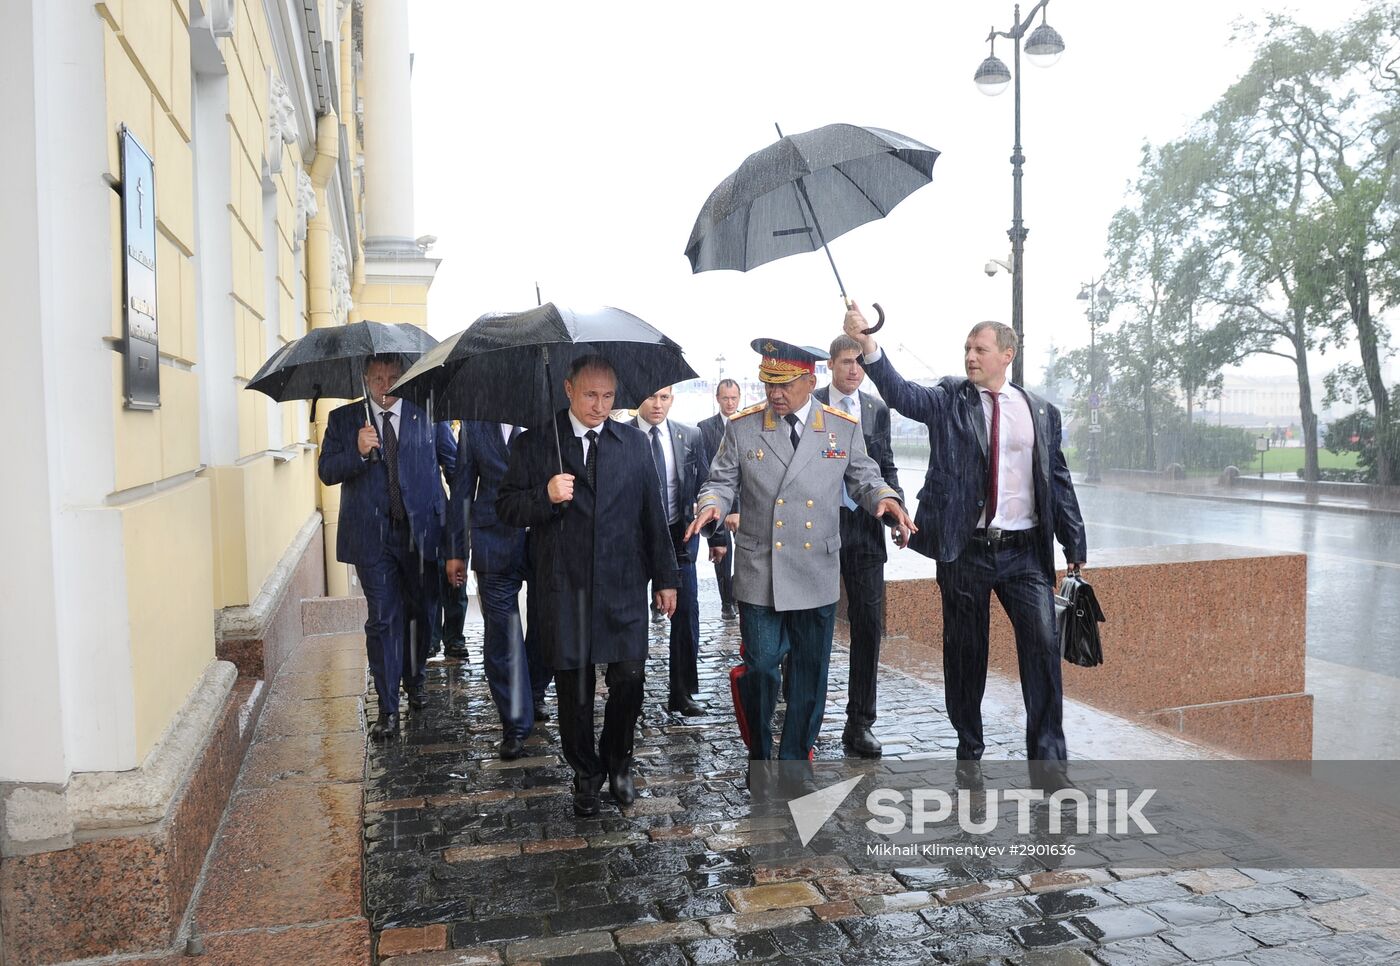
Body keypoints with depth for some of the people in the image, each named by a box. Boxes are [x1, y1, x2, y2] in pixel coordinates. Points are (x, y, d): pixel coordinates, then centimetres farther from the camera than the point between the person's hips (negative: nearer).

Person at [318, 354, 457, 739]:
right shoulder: (343, 419, 5)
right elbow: (327, 472, -1)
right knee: (383, 620, -2)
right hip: (372, 537, -1)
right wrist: (358, 452, -19)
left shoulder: (428, 414, 3)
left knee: (421, 613, 13)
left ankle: (414, 681, 37)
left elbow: (454, 463, 6)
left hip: (422, 531, 1)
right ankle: (388, 709, 4)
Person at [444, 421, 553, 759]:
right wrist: (456, 550, 6)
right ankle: (515, 725, 15)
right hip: (495, 549, 0)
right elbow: (462, 488, 7)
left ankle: (534, 694, 41)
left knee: (545, 629, 14)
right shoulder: (475, 423, 4)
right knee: (501, 637, 1)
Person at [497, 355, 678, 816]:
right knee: (574, 687, 7)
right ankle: (586, 773, 29)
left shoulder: (634, 442, 8)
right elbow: (507, 508, 2)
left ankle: (618, 761, 26)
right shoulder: (534, 444, 3)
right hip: (565, 588, -1)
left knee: (630, 678, -2)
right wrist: (545, 496, -18)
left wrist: (665, 576, 8)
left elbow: (653, 513, 9)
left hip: (624, 584, 1)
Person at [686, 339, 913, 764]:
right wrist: (711, 506, -17)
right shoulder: (742, 427, 1)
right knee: (759, 668, 2)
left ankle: (796, 760, 28)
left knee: (811, 672, 10)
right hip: (759, 572, -1)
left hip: (817, 574, 2)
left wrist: (885, 498, -12)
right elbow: (722, 482, 5)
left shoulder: (844, 429, 3)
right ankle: (759, 756, 25)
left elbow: (864, 479, 10)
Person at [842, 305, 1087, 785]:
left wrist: (1075, 547, 8)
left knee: (1044, 645, -6)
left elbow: (1059, 480, 10)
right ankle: (969, 750, 26)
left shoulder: (1040, 412, 7)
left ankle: (1047, 756, 7)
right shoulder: (948, 400, 2)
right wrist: (865, 343, -31)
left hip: (1025, 551, 1)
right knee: (964, 652, 9)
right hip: (965, 551, -1)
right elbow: (900, 393, -16)